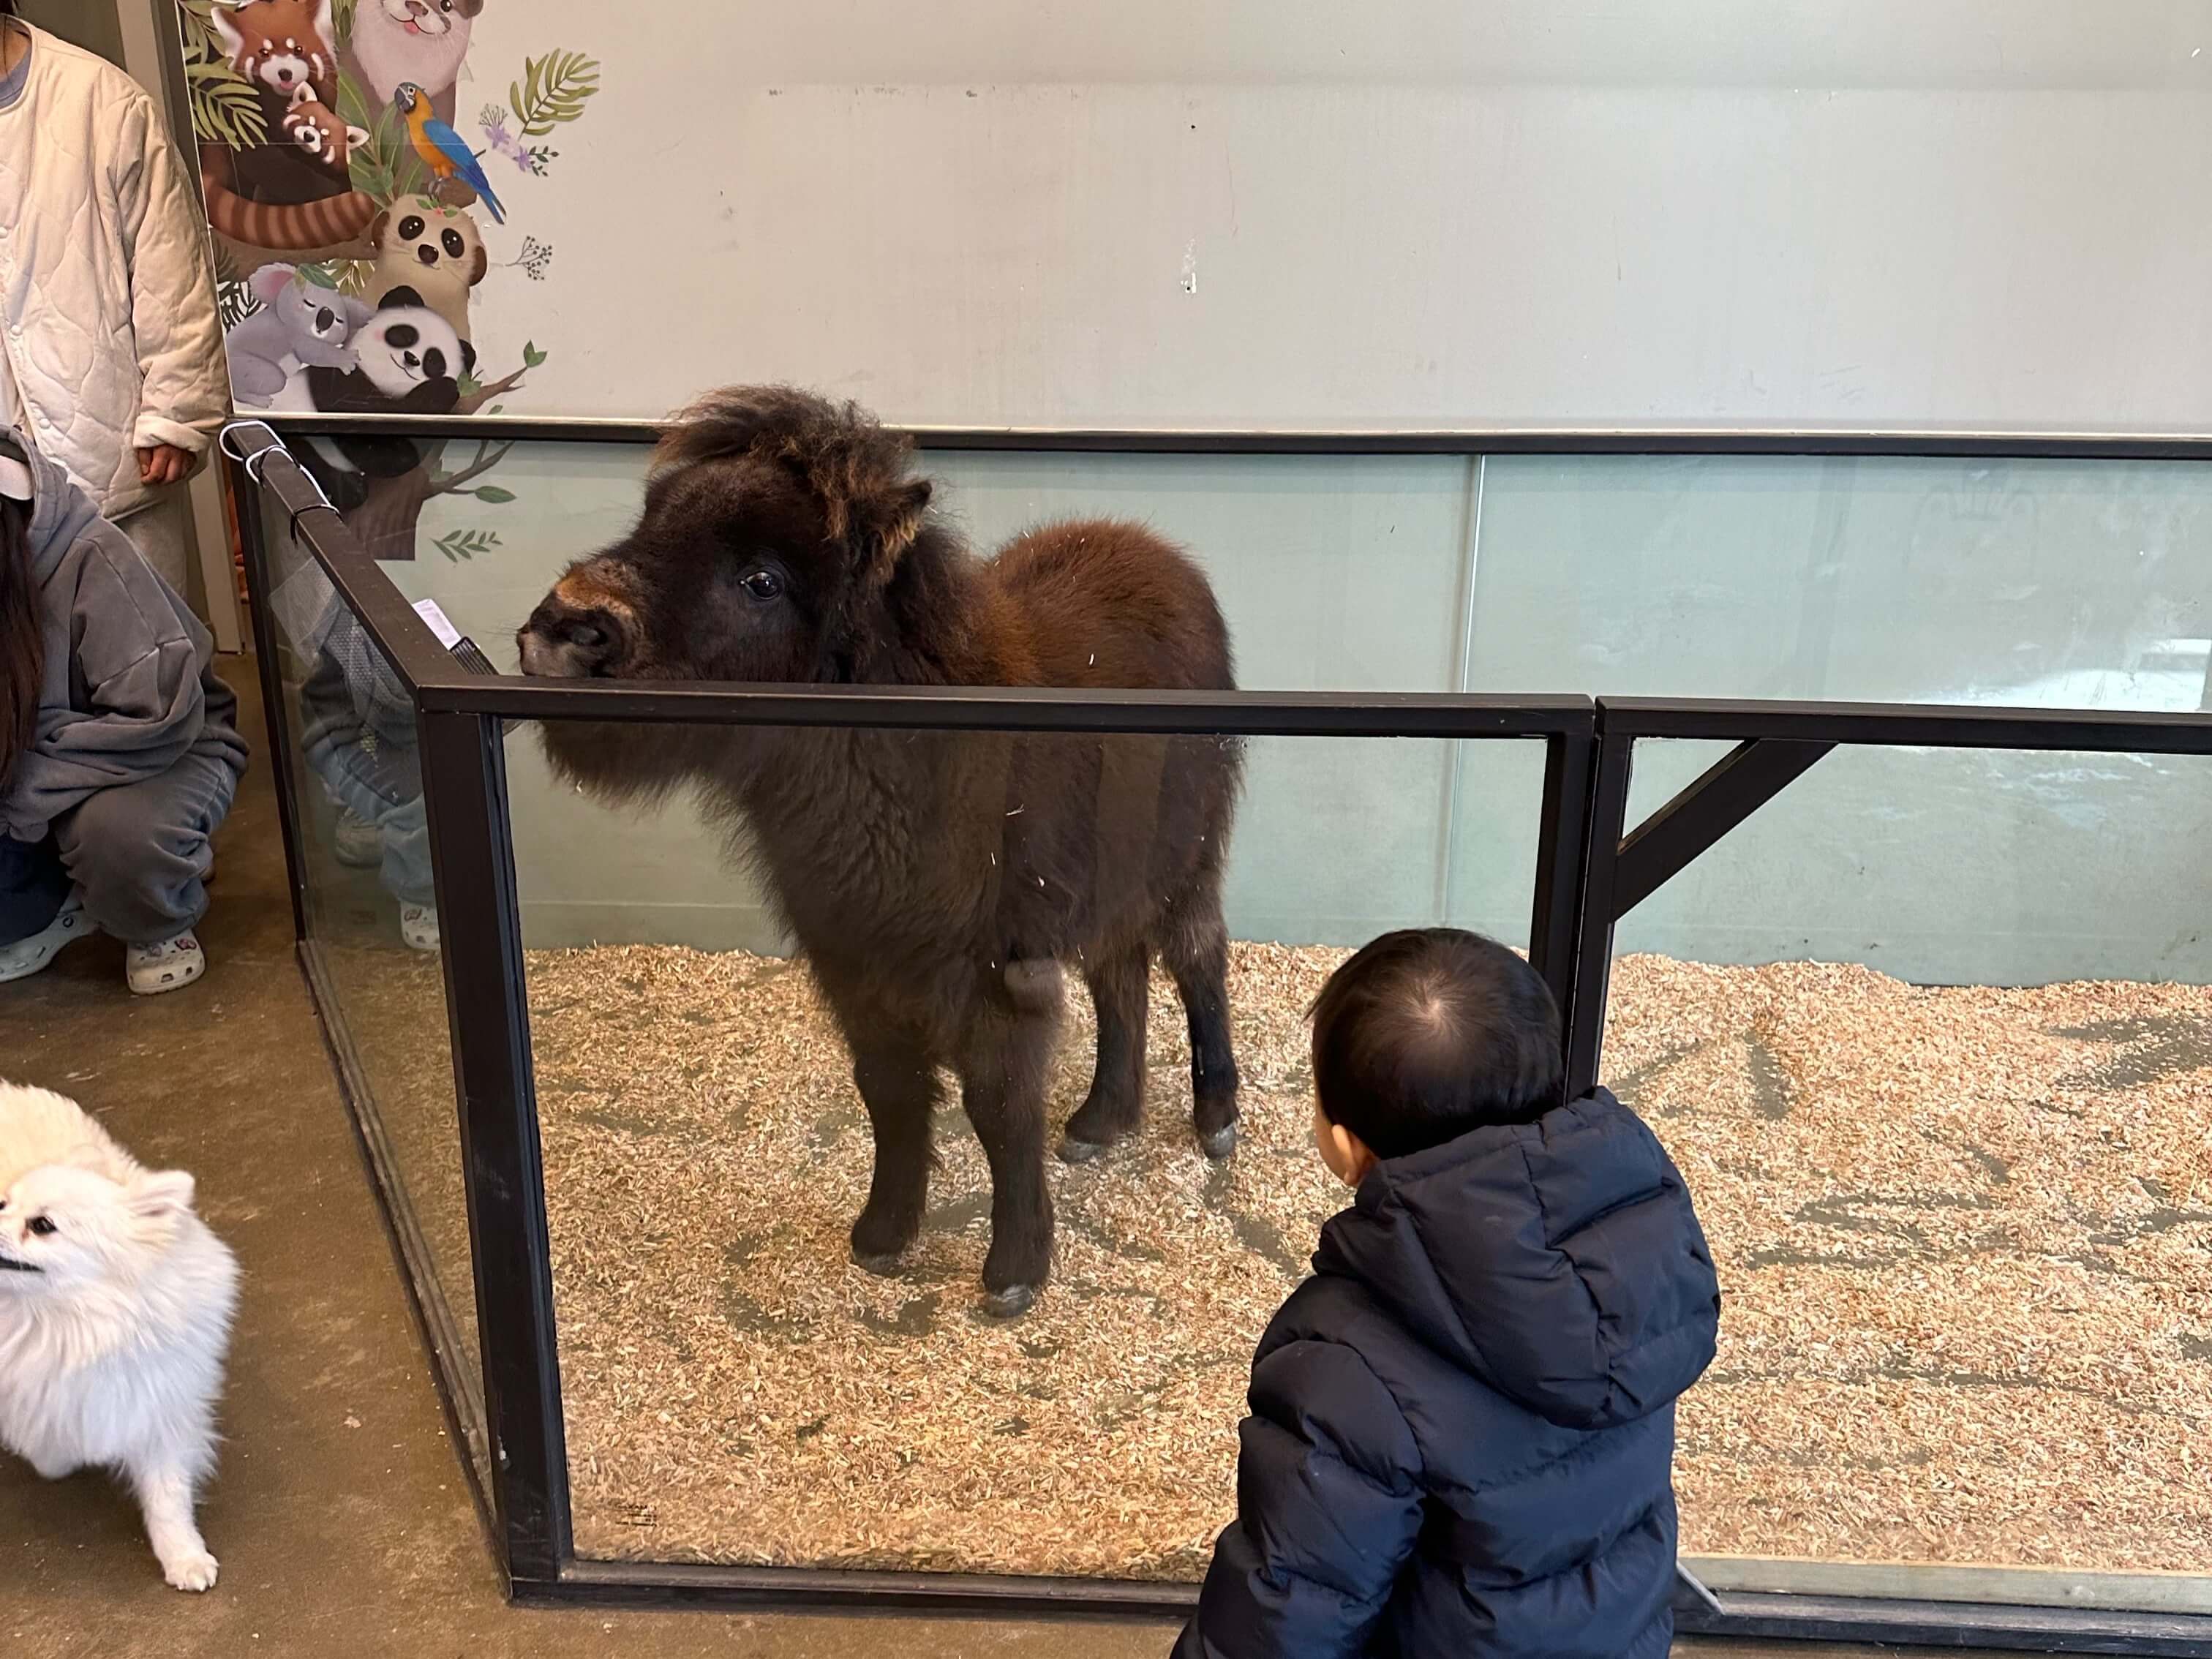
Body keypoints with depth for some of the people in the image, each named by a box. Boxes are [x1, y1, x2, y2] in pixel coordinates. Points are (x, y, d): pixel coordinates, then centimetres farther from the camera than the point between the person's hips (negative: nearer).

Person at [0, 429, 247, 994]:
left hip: (165, 749, -4)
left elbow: (162, 717, -29)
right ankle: (54, 905, 5)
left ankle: (160, 923, -4)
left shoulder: (85, 555, -25)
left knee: (118, 832, -37)